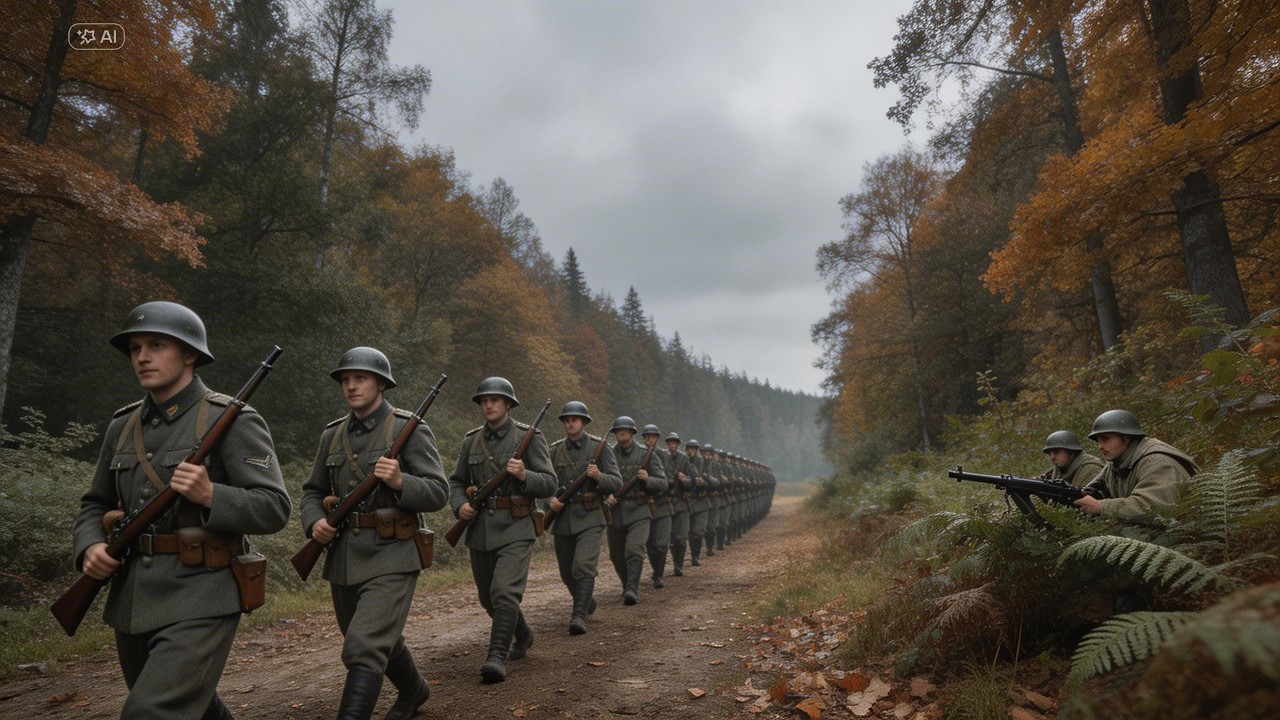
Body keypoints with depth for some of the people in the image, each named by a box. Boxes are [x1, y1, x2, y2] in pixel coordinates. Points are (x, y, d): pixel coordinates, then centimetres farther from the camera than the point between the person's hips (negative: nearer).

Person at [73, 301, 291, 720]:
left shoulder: (232, 420, -10)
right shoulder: (123, 425, 9)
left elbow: (274, 509, -13)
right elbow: (96, 504, 17)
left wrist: (210, 495, -27)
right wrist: (90, 547, -2)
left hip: (200, 600, -7)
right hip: (131, 600, 7)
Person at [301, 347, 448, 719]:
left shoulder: (411, 430, -9)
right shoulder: (333, 434, 7)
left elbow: (438, 493, -12)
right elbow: (313, 490, 14)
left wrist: (399, 481, -30)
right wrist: (314, 522, -6)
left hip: (391, 559, -6)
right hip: (342, 559, 7)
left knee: (364, 650, -16)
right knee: (382, 640, 23)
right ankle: (414, 690, 49)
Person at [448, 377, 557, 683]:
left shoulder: (529, 437, -6)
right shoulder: (471, 440, 7)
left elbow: (550, 485, -6)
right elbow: (456, 481, 15)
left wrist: (524, 475, -24)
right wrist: (459, 505, -5)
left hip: (515, 529, -5)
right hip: (479, 530, 5)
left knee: (505, 592, -19)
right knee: (488, 597, 16)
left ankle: (497, 657, -6)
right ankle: (523, 635, 41)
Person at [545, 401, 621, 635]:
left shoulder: (600, 447, -3)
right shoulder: (555, 450, 6)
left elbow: (617, 483, -4)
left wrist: (599, 476, -24)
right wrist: (550, 500, -10)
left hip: (590, 518, -4)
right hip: (562, 518, 4)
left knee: (584, 566, -19)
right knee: (567, 572, 14)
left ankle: (579, 616, -12)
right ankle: (587, 600, 40)